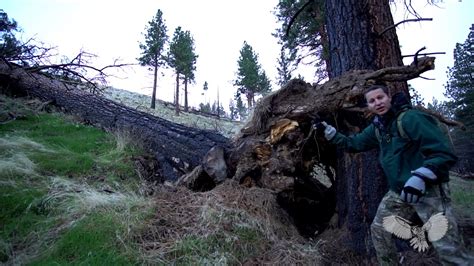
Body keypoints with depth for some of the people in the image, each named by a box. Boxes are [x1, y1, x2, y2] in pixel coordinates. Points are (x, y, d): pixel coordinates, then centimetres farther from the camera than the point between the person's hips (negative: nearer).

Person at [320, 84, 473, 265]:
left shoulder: (410, 118, -18)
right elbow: (353, 143, 17)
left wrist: (421, 177, -34)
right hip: (398, 191, 8)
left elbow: (445, 153, -21)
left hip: (428, 190, -8)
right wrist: (329, 132, 8)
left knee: (449, 251, -8)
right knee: (378, 229, 14)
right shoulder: (377, 127, 6)